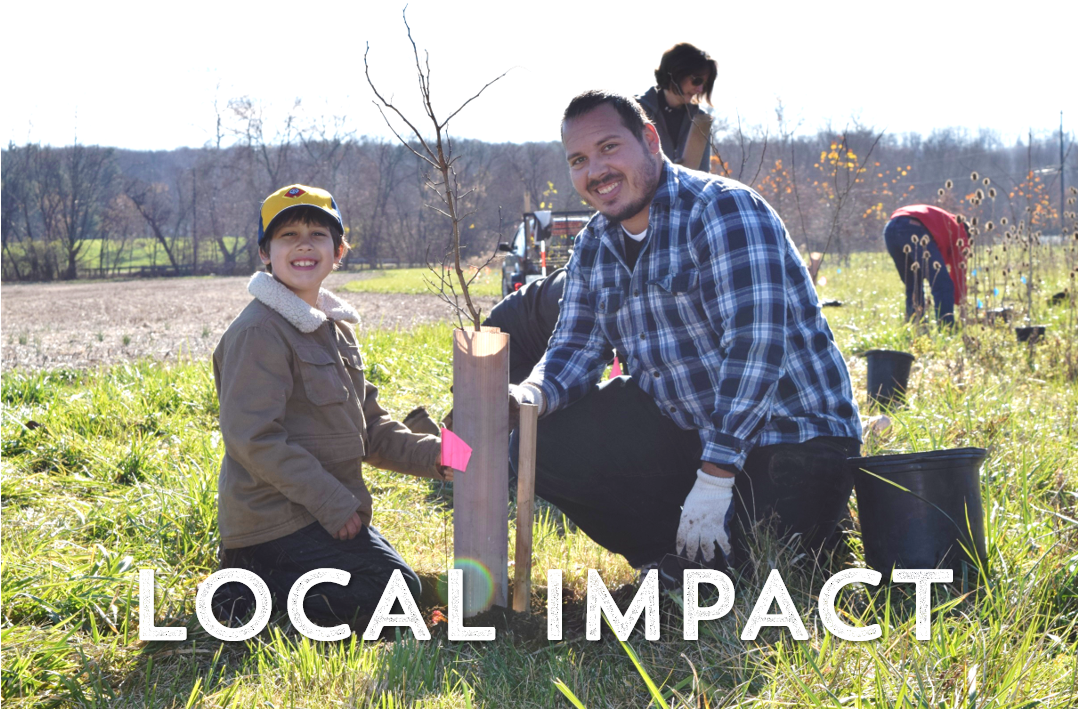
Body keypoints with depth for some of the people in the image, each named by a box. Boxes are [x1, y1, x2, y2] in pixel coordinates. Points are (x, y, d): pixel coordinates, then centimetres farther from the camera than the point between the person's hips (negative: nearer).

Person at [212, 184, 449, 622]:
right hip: (276, 517, -9)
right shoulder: (259, 332, -16)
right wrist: (334, 505, -21)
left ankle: (260, 569, 12)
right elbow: (255, 439, -22)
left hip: (330, 511, 9)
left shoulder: (335, 327, 14)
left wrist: (430, 455, 0)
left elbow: (368, 425, 17)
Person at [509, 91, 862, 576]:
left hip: (787, 434, -7)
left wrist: (714, 479, -29)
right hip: (681, 428, 7)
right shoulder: (593, 248, 6)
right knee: (547, 443, -10)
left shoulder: (725, 210, -18)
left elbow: (755, 345, -26)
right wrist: (532, 396, -22)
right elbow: (574, 348, 4)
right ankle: (679, 557, 2)